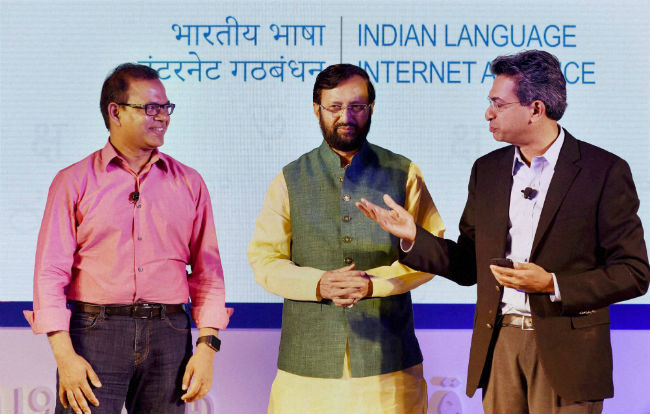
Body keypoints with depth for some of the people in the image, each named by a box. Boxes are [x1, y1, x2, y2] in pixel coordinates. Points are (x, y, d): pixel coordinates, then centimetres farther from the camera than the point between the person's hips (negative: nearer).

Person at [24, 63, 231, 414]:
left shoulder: (189, 183, 11)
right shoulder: (74, 181, 4)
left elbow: (207, 271, 10)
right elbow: (51, 272, -1)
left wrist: (207, 345, 0)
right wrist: (64, 354, -9)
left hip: (168, 334, 2)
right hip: (94, 333, -2)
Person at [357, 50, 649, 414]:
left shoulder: (605, 171, -6)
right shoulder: (488, 170, 11)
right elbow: (469, 266, 15)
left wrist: (553, 284, -17)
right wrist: (413, 236, 0)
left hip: (566, 354, -4)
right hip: (499, 347, 4)